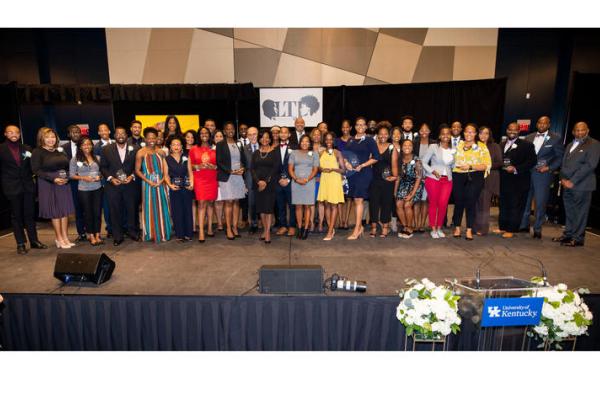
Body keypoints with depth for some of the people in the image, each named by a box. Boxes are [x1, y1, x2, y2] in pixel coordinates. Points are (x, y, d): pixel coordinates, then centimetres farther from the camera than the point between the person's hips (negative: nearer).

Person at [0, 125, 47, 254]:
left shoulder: (27, 148, 8)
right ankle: (21, 244, 13)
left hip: (28, 186, 2)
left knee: (30, 214, 8)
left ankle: (34, 240, 17)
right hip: (12, 188, -2)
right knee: (16, 216, 6)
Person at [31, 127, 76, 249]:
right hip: (48, 185, -4)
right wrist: (53, 179, -19)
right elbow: (36, 170, -10)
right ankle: (59, 238, 13)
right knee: (55, 212, 2)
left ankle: (65, 237, 15)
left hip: (64, 184, 5)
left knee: (65, 211, 6)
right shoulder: (37, 152, -5)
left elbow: (68, 166, 13)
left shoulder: (60, 151, 10)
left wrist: (67, 177, -6)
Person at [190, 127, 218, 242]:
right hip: (200, 180, -2)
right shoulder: (194, 149, 7)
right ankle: (201, 232, -9)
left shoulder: (214, 149, 10)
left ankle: (209, 228, 16)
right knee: (202, 203, -9)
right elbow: (190, 165, 7)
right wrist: (198, 166, -12)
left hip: (212, 179, 2)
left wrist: (214, 166, -8)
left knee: (211, 203, 5)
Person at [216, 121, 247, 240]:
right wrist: (231, 171, -17)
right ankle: (229, 229, 3)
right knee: (229, 202, -3)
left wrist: (242, 168, -6)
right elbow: (219, 162, -7)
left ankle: (235, 227, 13)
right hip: (226, 177, -4)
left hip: (239, 176, 4)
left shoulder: (239, 144, 12)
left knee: (236, 202, 6)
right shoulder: (220, 145, -2)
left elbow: (243, 160, 15)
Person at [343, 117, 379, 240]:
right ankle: (360, 226, 19)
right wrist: (346, 163, -7)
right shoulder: (350, 141, 14)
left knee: (358, 200, -9)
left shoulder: (369, 140, 1)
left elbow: (375, 157, -4)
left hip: (364, 173, -5)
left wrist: (362, 165, -13)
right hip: (352, 173, 5)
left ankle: (356, 230, -6)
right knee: (355, 200, 8)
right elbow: (345, 155, 14)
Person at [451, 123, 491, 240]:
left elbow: (487, 165, -4)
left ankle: (469, 230, 6)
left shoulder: (482, 146, 4)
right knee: (458, 202, 2)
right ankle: (457, 228, 15)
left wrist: (471, 166, -15)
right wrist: (456, 165, 0)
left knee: (471, 203, -4)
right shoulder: (458, 144, 12)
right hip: (458, 176, 2)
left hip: (474, 177, -2)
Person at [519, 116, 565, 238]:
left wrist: (549, 168, -11)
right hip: (527, 173, 3)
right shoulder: (528, 138, 12)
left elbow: (560, 157, 1)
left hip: (543, 174, -3)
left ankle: (537, 229, 10)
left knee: (540, 203, -1)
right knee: (525, 200, 7)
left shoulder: (556, 138, 2)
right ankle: (524, 225, 19)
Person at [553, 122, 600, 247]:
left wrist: (572, 181, -15)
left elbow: (590, 165, -13)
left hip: (581, 185, -6)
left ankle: (578, 238, 8)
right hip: (567, 184, 6)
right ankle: (568, 234, 22)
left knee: (580, 212, 0)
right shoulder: (570, 145, 19)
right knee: (569, 212, 12)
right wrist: (563, 179, 2)